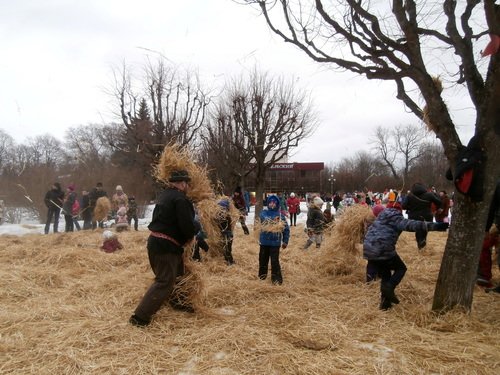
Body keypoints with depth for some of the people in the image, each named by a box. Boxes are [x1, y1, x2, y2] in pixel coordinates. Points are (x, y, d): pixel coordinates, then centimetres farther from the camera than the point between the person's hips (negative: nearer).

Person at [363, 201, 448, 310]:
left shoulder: (380, 218, 22)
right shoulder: (396, 219, -1)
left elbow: (370, 231, 32)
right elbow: (413, 225, -14)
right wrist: (435, 226, -18)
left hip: (369, 251, 7)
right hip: (383, 251, -7)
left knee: (385, 275, 21)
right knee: (401, 268, 16)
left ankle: (385, 302, 19)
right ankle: (389, 287, -6)